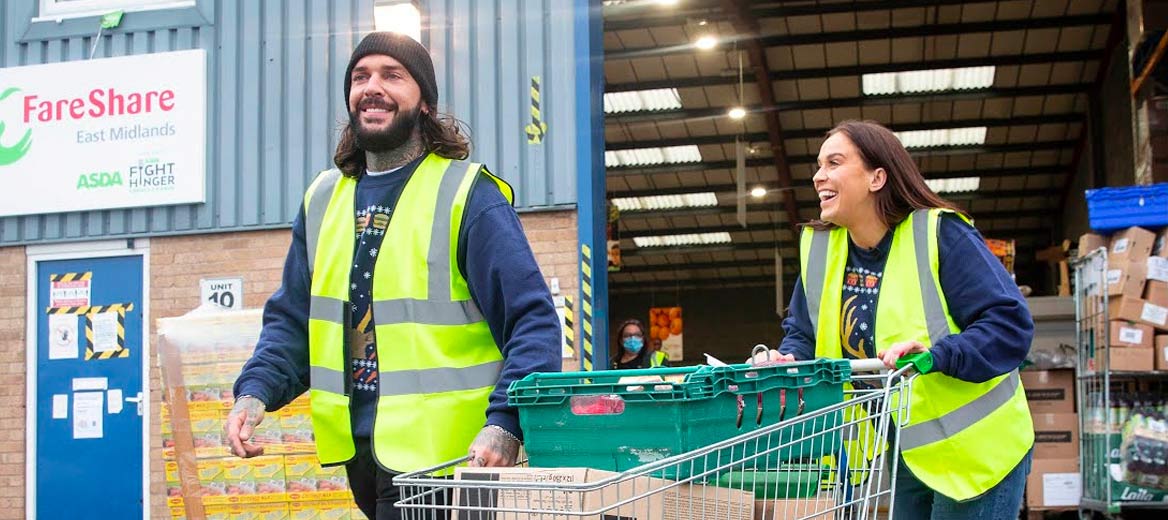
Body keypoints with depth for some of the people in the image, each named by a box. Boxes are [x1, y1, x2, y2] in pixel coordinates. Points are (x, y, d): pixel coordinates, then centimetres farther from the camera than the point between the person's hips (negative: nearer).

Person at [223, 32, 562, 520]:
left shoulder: (467, 194, -7)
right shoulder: (323, 198, 12)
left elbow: (532, 321, -11)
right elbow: (292, 318, 17)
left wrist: (505, 424, -25)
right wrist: (256, 392, -2)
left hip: (445, 457, -6)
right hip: (359, 454, 6)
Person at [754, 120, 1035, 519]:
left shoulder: (940, 235, -18)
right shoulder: (819, 246, 1)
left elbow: (1010, 324, -23)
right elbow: (803, 332, 10)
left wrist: (936, 354, -37)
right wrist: (788, 360, -13)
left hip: (974, 450, -6)